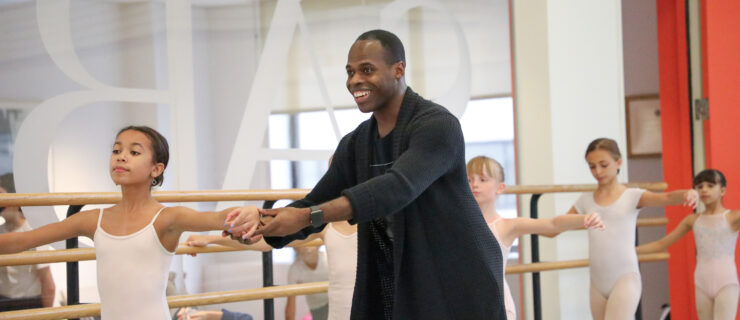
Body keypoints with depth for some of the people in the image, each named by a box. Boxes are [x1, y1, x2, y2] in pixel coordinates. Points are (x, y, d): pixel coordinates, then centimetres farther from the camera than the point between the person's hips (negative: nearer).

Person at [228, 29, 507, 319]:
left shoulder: (437, 125, -16)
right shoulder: (356, 144, 7)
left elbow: (397, 187, -30)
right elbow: (315, 204, 7)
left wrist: (306, 217, -36)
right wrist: (265, 225, -15)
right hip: (393, 292, 6)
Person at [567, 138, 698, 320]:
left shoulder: (632, 197, -2)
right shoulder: (586, 201, 10)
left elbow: (667, 198, -20)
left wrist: (689, 193, -40)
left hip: (625, 278, -5)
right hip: (598, 283, 5)